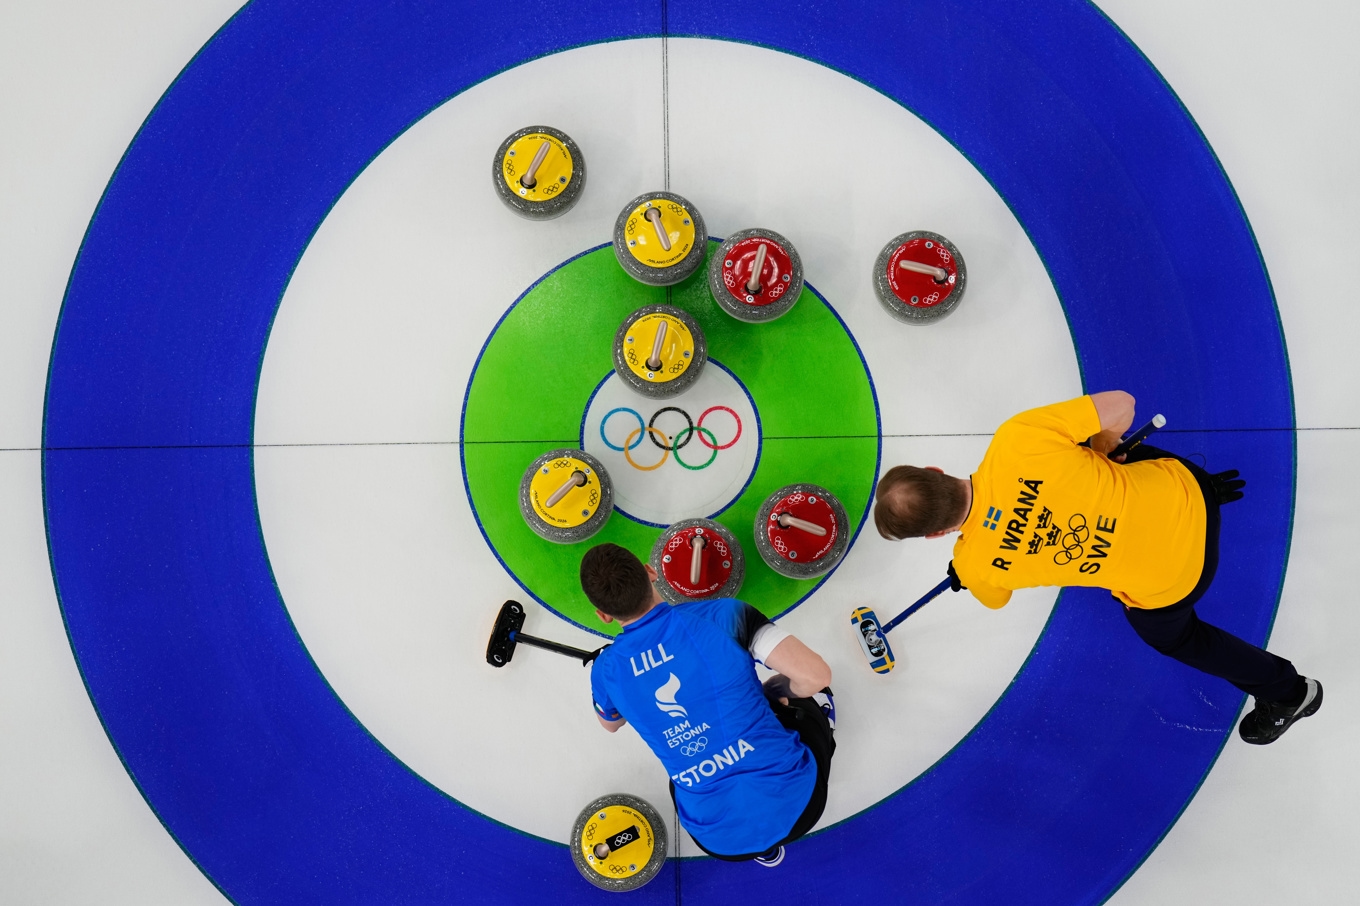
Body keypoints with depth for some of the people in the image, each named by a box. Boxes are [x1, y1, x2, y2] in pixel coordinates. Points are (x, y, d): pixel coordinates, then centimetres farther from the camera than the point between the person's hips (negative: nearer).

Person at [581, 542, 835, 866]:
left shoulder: (606, 670, -2)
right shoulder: (721, 614, -12)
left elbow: (609, 723, 22)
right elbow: (815, 676, -15)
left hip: (721, 841, 1)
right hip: (796, 799, -1)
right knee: (815, 692, 27)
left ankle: (761, 848, 26)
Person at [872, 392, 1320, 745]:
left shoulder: (975, 566, -24)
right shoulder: (1016, 438, -28)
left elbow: (995, 597, 2)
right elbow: (1120, 405, -18)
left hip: (1167, 580, -2)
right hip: (1182, 487, 3)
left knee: (1173, 635, 35)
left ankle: (1287, 691, 54)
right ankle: (1209, 485, 64)